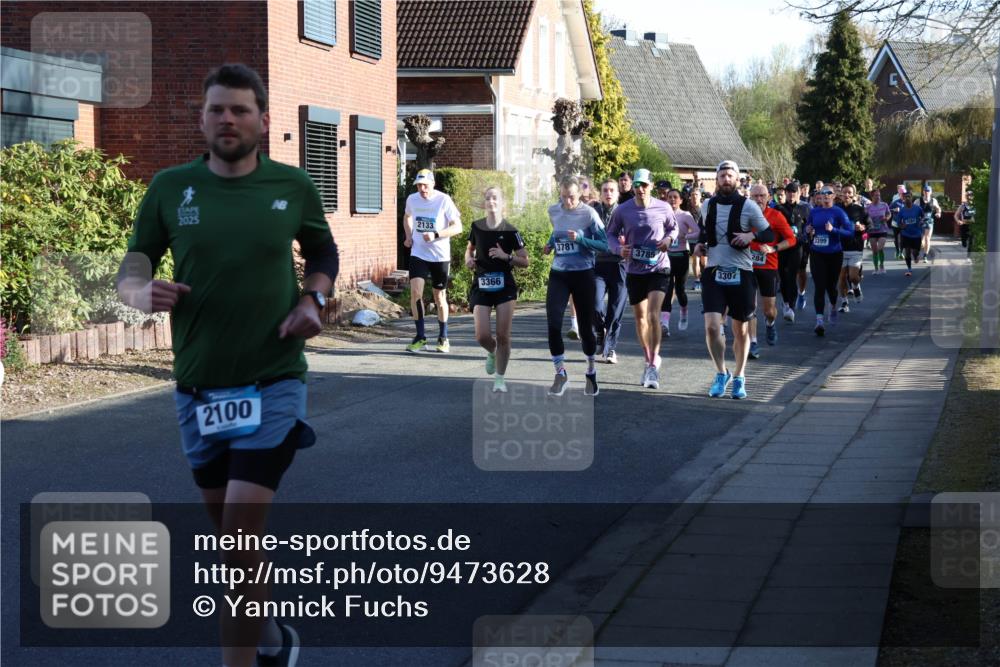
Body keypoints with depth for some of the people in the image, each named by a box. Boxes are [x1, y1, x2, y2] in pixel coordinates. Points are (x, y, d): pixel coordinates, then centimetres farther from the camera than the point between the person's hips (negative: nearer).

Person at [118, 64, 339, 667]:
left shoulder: (293, 186, -2)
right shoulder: (170, 187, -1)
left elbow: (325, 254, 15)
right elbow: (131, 271, 4)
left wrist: (313, 301, -5)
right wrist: (143, 292, -20)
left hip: (272, 383, -3)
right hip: (198, 387, 3)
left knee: (241, 531, -13)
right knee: (230, 531, 15)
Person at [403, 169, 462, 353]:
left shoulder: (444, 200, -11)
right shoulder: (412, 199, 1)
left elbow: (457, 227, -12)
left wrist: (436, 235, -25)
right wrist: (408, 236, 6)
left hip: (440, 255, -2)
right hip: (418, 253, 2)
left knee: (439, 297, 7)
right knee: (415, 291, -14)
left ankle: (443, 338, 24)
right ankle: (420, 337, -3)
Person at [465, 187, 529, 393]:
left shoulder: (510, 231, -5)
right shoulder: (476, 227, 2)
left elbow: (525, 261, -1)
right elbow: (470, 248, 20)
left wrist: (506, 256, -17)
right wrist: (469, 259, -1)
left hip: (505, 286, -2)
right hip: (481, 285, 2)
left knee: (503, 336, -2)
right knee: (482, 336, -8)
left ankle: (500, 378, 12)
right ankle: (492, 352, 28)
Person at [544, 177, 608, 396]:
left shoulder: (589, 214, -10)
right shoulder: (553, 211, 3)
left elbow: (605, 244, -11)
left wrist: (581, 239, -23)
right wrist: (550, 243, 6)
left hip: (583, 274, -3)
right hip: (558, 274, 3)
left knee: (585, 326, 5)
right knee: (553, 323, -10)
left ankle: (591, 372, 26)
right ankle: (560, 373, 3)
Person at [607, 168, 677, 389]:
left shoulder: (663, 208, -5)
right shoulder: (622, 210, -5)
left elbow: (673, 227, 12)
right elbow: (611, 234, 7)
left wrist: (669, 238, -10)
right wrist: (619, 248, -13)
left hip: (658, 268, -2)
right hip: (634, 270, 2)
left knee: (653, 315, -16)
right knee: (640, 318, 11)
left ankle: (654, 365, -11)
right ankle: (649, 360, 30)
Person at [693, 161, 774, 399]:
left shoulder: (748, 207, -3)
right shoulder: (707, 206, 7)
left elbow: (770, 234, 1)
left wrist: (752, 235, -18)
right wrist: (700, 244, 8)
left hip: (741, 274, -2)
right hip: (714, 272, 2)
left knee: (741, 330, 8)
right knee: (711, 326, -12)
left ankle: (739, 377, 25)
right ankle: (721, 373, 8)